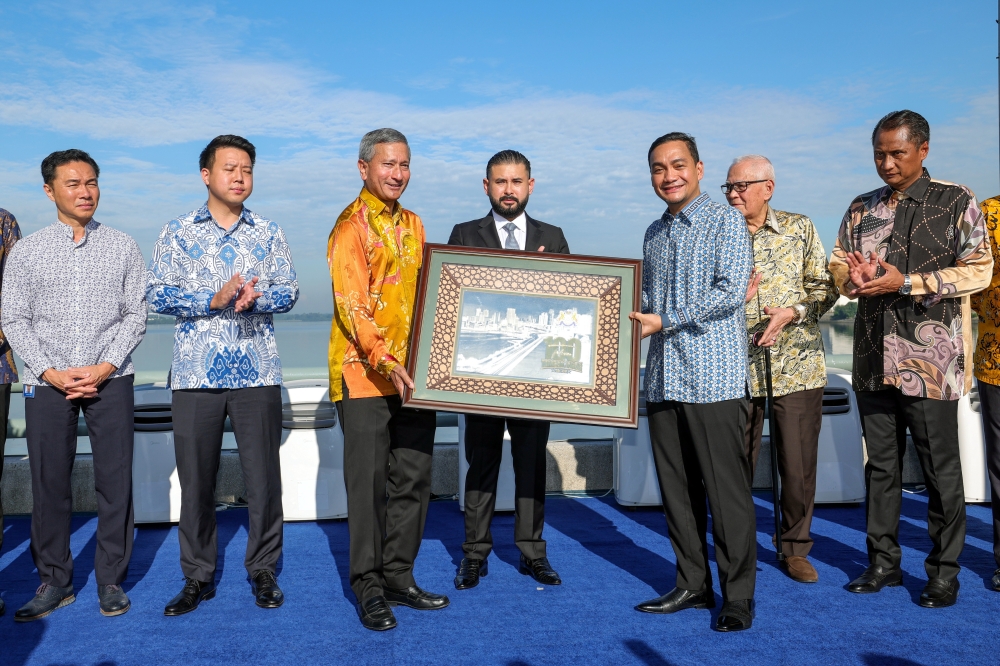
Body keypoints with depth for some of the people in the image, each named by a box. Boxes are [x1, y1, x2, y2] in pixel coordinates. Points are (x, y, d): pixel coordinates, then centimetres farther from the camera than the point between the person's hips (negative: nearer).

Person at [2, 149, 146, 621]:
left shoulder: (122, 247, 7)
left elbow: (136, 314, 4)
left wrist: (106, 366, -9)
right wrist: (51, 372, -8)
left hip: (110, 379, 0)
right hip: (47, 383, 0)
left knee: (115, 482, 1)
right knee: (49, 483, 4)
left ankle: (111, 581, 14)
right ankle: (54, 582, 18)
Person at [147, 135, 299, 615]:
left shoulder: (268, 233, 10)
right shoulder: (177, 232, 7)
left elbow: (289, 291, 4)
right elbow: (158, 294, -2)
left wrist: (256, 297, -16)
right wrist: (215, 299, -15)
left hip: (258, 373, 1)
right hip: (196, 373, 0)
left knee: (264, 476, 3)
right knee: (196, 478, 6)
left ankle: (263, 571, 18)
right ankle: (197, 577, 20)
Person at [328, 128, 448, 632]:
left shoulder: (412, 224, 16)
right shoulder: (352, 225, -7)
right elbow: (351, 302, -17)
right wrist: (385, 360, -26)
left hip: (413, 372, 7)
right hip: (365, 374, -7)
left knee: (413, 477, 10)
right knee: (368, 480, 0)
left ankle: (399, 577, 22)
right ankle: (368, 586, 12)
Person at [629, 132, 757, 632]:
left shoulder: (725, 220, -1)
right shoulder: (654, 233, 19)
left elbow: (731, 291, -12)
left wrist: (665, 321, -14)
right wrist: (630, 316, 6)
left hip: (712, 379, -6)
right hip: (663, 379, 6)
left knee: (726, 489, -3)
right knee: (676, 488, 9)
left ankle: (737, 596, 7)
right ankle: (693, 584, 21)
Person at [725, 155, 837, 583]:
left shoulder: (800, 228, 5)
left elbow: (824, 286, 3)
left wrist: (792, 312, -13)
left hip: (796, 366, 0)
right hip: (738, 368, 0)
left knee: (799, 465, 5)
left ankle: (795, 549, 23)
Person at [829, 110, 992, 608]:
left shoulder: (956, 202, -1)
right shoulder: (862, 208, 13)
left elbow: (978, 269, -8)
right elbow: (838, 263, 17)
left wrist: (905, 282, -17)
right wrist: (854, 276, -7)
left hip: (930, 361, -4)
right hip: (874, 359, 5)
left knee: (940, 468, 3)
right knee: (880, 463, 12)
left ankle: (944, 571, 17)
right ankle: (884, 562, 23)